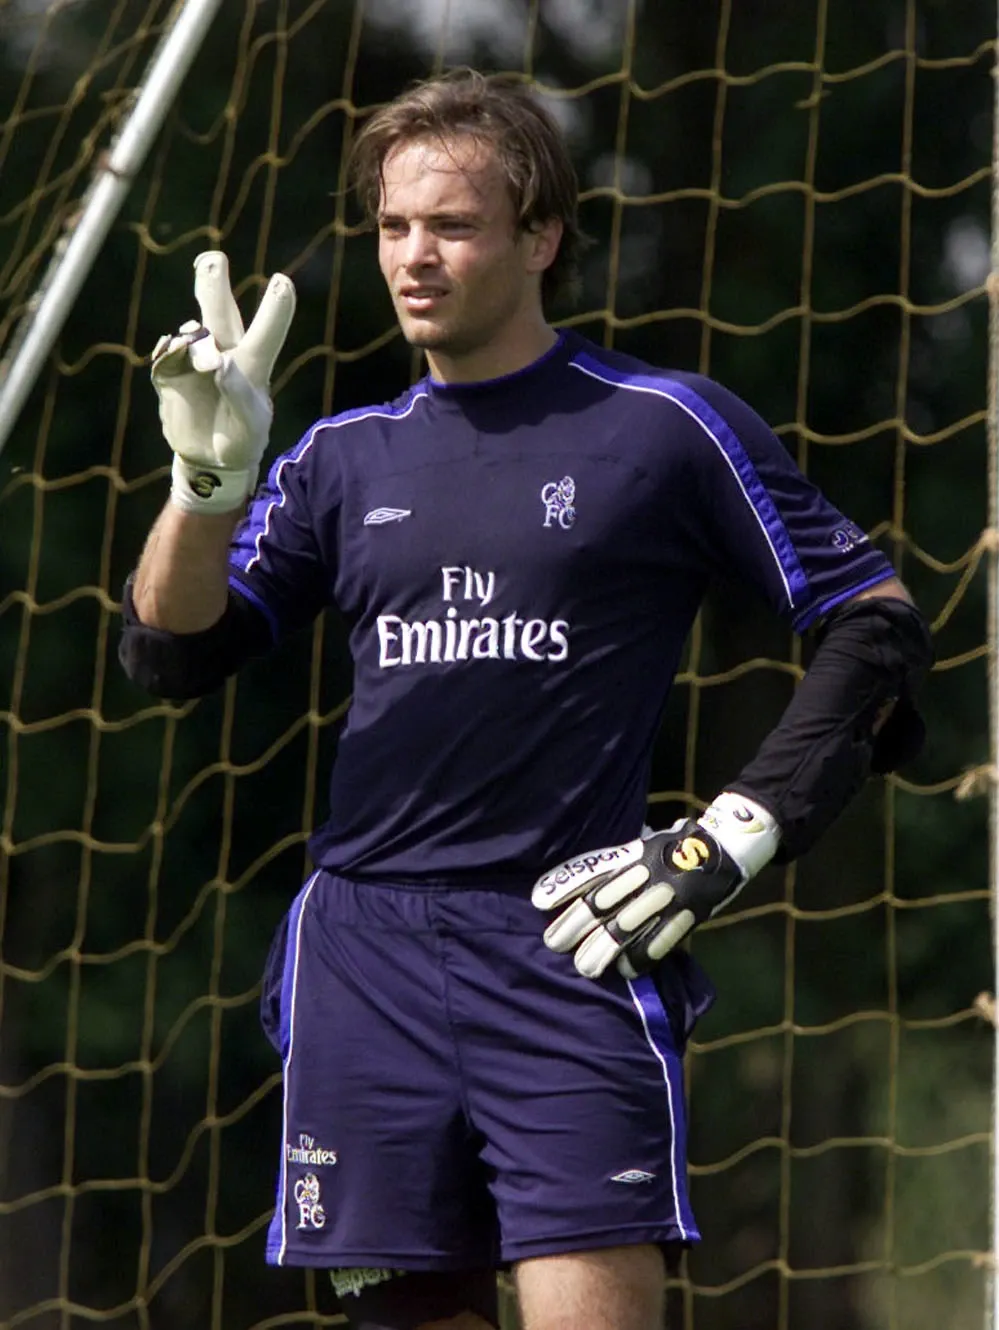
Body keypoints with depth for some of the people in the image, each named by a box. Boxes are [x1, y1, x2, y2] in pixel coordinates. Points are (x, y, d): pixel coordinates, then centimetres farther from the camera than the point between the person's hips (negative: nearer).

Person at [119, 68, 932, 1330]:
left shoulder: (663, 424, 3)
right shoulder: (346, 455, 16)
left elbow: (876, 622, 5)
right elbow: (169, 654, 9)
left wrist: (741, 832, -4)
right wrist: (207, 478, -9)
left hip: (569, 944, -4)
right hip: (363, 952, 4)